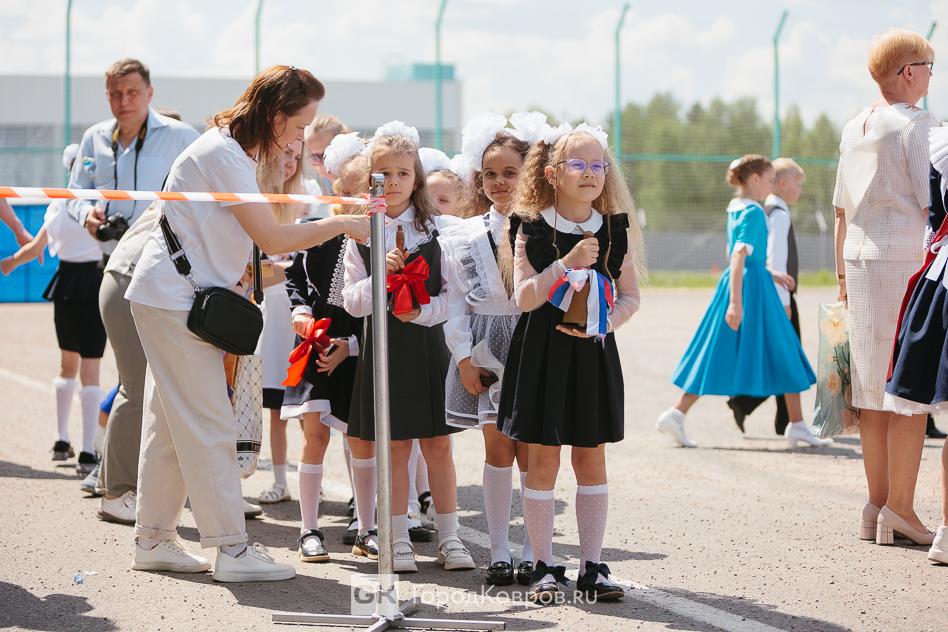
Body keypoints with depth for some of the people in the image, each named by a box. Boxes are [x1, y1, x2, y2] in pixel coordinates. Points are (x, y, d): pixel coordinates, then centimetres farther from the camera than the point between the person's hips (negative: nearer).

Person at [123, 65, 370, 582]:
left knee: (170, 424, 13)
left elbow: (263, 236, 10)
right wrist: (340, 224, -15)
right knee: (210, 426, -8)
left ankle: (153, 539, 18)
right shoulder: (224, 154, -17)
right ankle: (233, 549, -6)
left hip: (172, 300, 10)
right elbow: (273, 239, -20)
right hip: (174, 300, -10)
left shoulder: (234, 152, 15)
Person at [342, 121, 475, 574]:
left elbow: (451, 295, 1)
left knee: (438, 446, 2)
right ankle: (398, 541, 12)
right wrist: (379, 274, -18)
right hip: (383, 345, 0)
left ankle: (449, 537, 10)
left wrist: (421, 311, -16)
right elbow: (351, 302, -2)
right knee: (394, 447, 4)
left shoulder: (435, 230, 2)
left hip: (427, 344, 0)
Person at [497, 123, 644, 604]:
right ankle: (544, 568, 9)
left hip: (593, 352, 2)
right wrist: (568, 262, -24)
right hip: (542, 353, -2)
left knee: (591, 458, 6)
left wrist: (604, 323, -14)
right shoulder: (532, 229, -5)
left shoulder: (616, 230, 2)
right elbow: (524, 298, -14)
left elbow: (630, 296, 5)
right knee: (542, 460, 1)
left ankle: (592, 567, 13)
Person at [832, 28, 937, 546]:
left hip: (862, 262, 8)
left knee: (874, 387, 10)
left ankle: (877, 504, 14)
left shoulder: (855, 129, 14)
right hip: (909, 262, -8)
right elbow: (934, 202, -13)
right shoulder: (916, 124, -8)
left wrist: (842, 275, 23)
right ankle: (899, 508, -6)